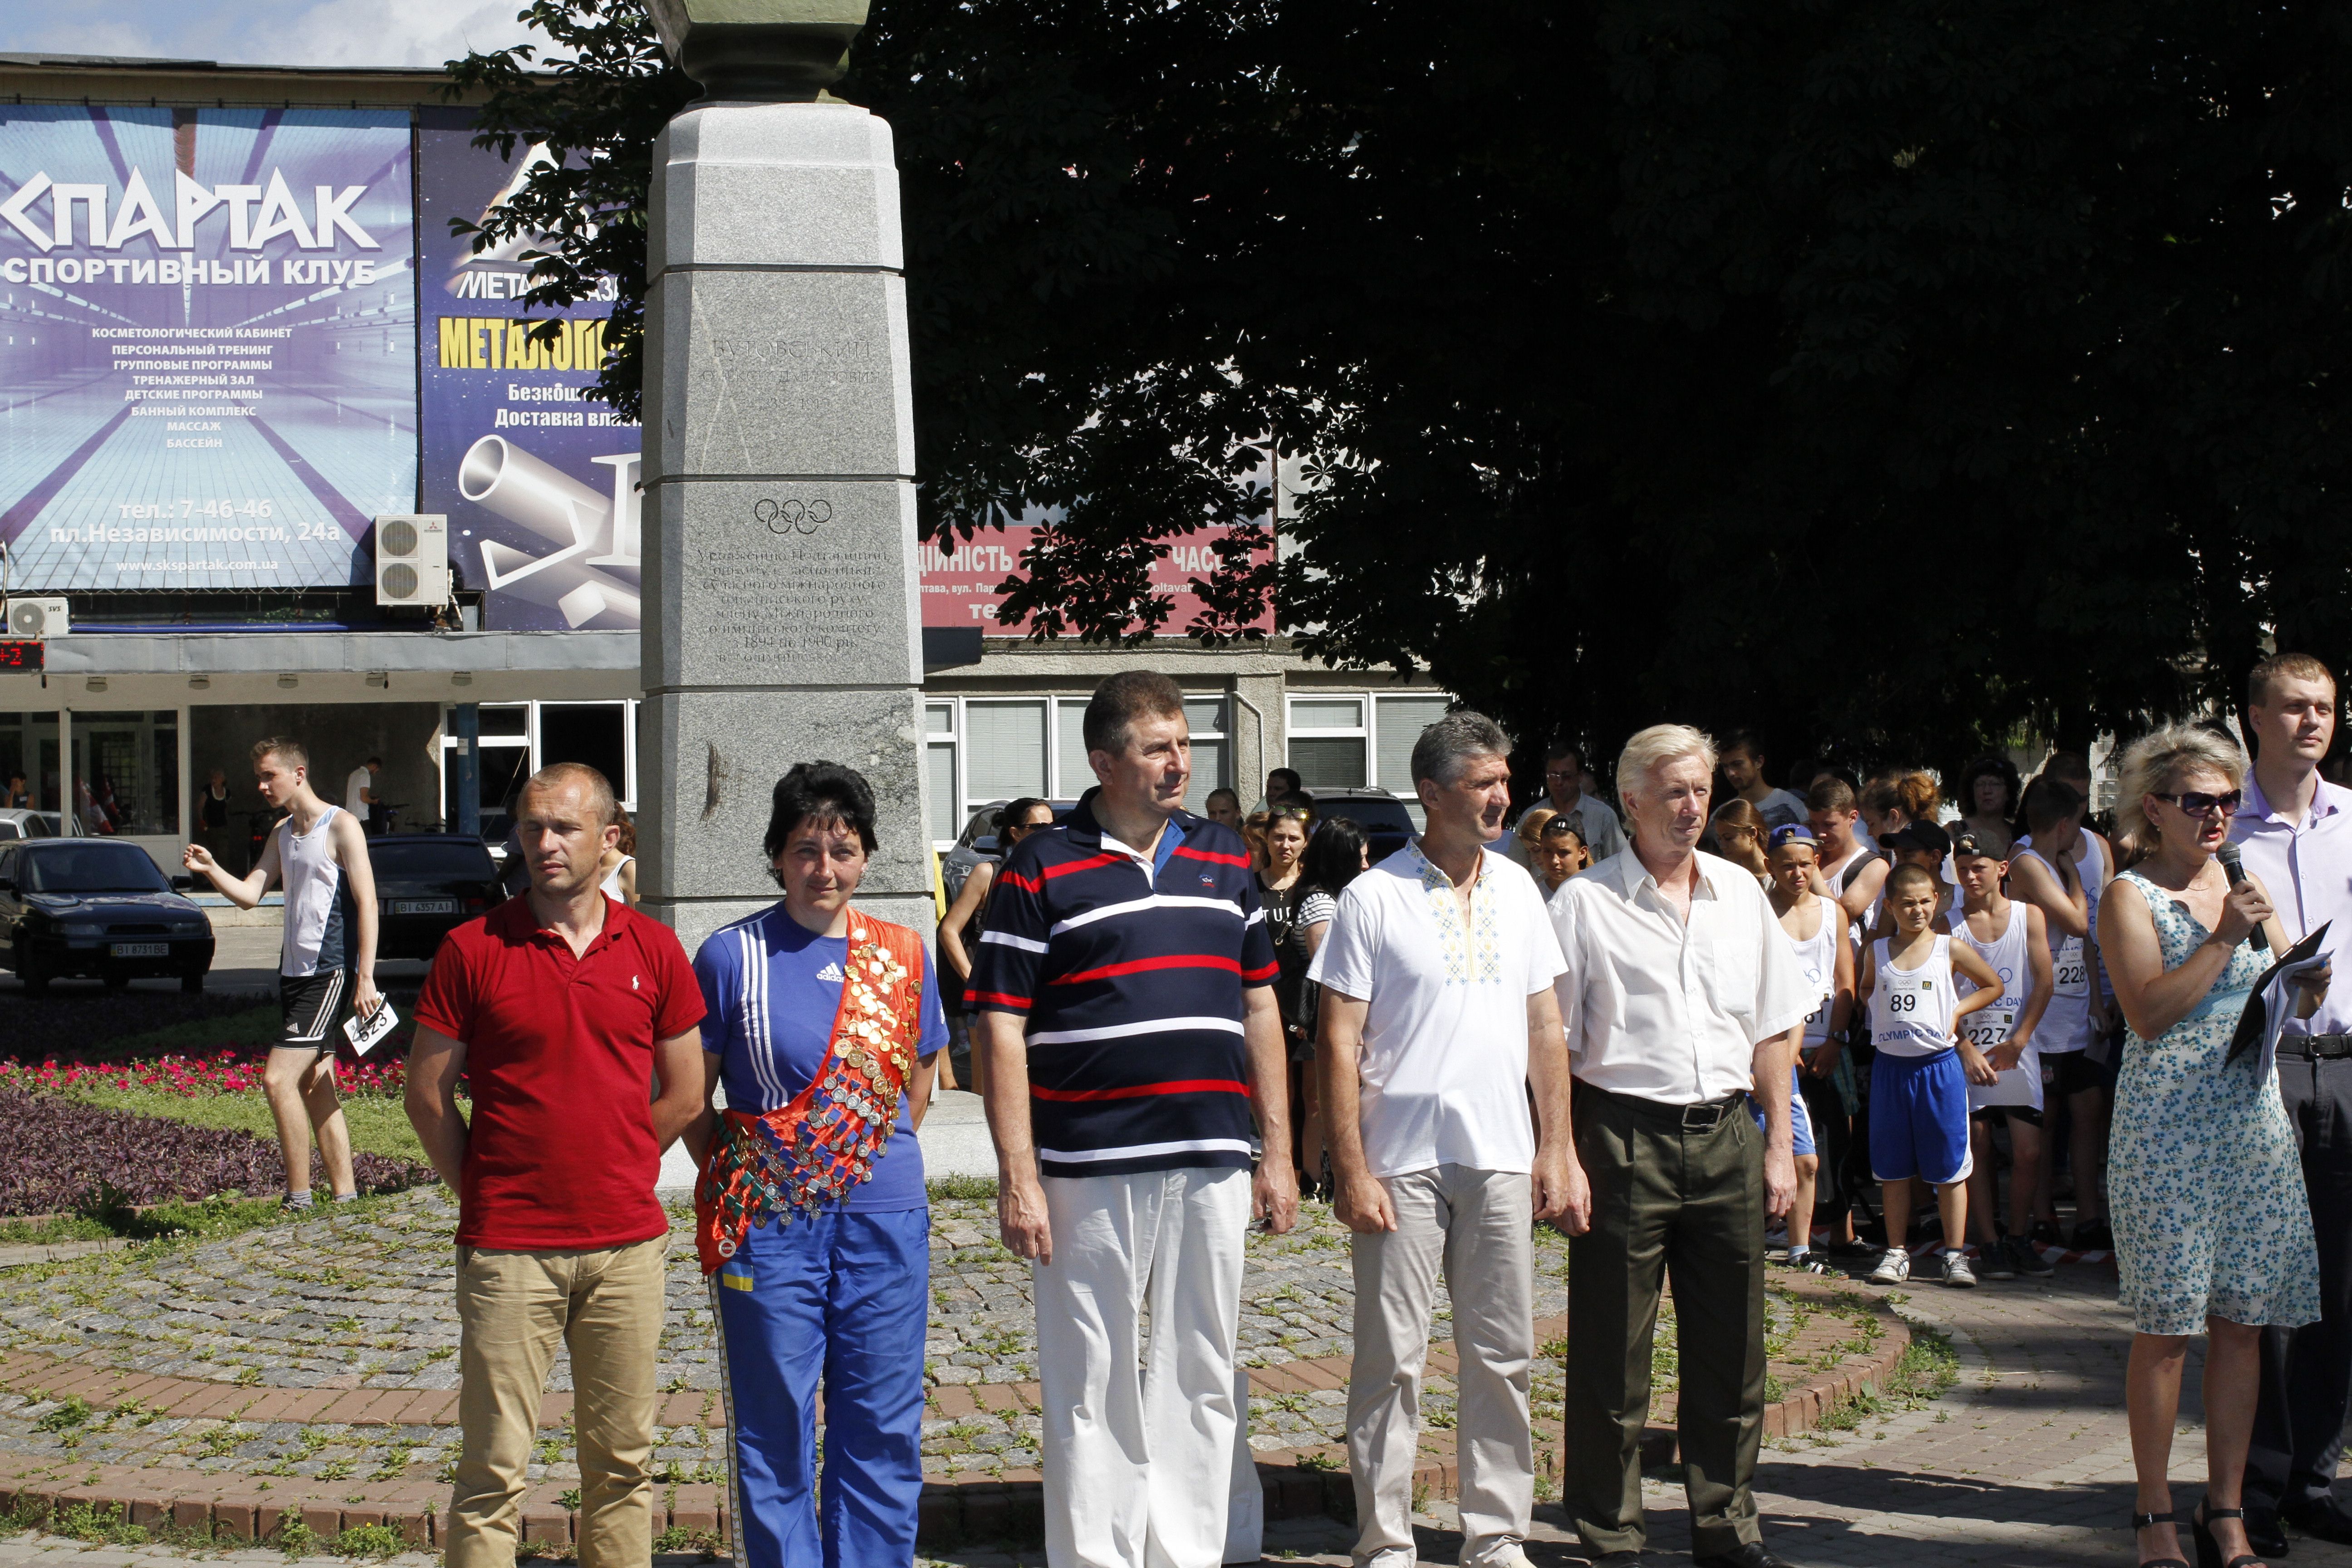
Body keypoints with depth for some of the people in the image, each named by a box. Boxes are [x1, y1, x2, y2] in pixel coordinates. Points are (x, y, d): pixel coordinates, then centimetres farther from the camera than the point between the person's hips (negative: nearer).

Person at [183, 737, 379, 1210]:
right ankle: (345, 1197, 15)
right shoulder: (282, 835, 16)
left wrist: (366, 978, -18)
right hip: (293, 972, 9)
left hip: (329, 972, -9)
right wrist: (211, 870, -10)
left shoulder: (341, 828, -8)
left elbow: (367, 903, -12)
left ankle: (298, 1200, -11)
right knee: (316, 1089, 10)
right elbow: (249, 894, 10)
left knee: (279, 1080, -16)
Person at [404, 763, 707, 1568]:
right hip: (508, 1250, -3)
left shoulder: (652, 949, 4)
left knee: (623, 1461, 9)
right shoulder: (472, 948, -3)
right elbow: (427, 1094, 2)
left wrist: (614, 1178, 9)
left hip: (627, 1244, 3)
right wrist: (486, 1194, 3)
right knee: (495, 1469, -2)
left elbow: (685, 1095, 11)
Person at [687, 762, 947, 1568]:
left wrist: (879, 1158, 10)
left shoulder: (903, 953, 6)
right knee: (775, 1429, 4)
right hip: (768, 1223, -3)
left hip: (884, 1219, 3)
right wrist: (731, 1179, -1)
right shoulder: (731, 955, -2)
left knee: (882, 1431, 8)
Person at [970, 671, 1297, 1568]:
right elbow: (1002, 1029, -5)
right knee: (1091, 1391, 2)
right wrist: (1017, 1179, -11)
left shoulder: (1226, 860, 13)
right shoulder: (1041, 871, -2)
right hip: (1090, 1174, -4)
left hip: (1212, 1167, 4)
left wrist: (1278, 1155, 12)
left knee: (1201, 1379, 9)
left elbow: (1259, 1006, 16)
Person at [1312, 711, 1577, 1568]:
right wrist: (1352, 1169, -11)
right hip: (1402, 1161, -4)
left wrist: (1559, 1150, 8)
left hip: (1501, 1159, 4)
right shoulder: (1375, 897, -5)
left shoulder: (1516, 888, 9)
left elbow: (1545, 1028, 13)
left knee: (1502, 1358, 8)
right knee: (1392, 1361, 1)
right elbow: (1340, 1042, -6)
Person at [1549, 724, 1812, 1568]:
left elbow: (1774, 1029, 15)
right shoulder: (1586, 902, -2)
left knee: (1730, 1349, 9)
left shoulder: (1739, 893, 11)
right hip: (1625, 1138, -4)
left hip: (1726, 1139, 4)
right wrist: (1564, 1157, -11)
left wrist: (1778, 1146, 9)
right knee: (1613, 1351, 1)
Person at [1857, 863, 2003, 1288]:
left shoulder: (1950, 949, 0)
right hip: (1890, 1067, 2)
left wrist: (1957, 1012, -2)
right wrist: (1881, 1011, 3)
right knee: (1892, 1167, 7)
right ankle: (1896, 1253, 15)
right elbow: (1864, 991, 23)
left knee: (1949, 1165, 0)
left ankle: (1956, 1255, 6)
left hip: (1940, 1066, -2)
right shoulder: (1877, 953, 6)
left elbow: (1993, 986, 10)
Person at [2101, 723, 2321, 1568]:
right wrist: (2224, 937, -17)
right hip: (2166, 1131, -5)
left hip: (2253, 1125, 5)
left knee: (2241, 1323, 6)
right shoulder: (2131, 896, -4)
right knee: (2165, 1329, -2)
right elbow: (2150, 1013, -15)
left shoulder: (2243, 884, 13)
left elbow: (2301, 999, 11)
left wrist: (2270, 930, -7)